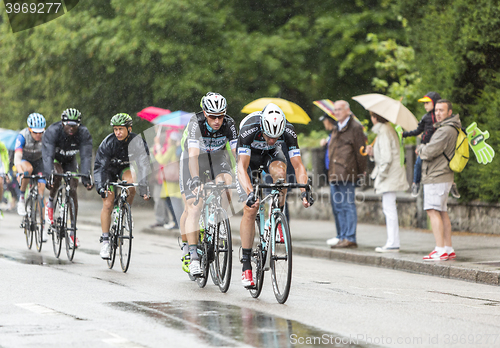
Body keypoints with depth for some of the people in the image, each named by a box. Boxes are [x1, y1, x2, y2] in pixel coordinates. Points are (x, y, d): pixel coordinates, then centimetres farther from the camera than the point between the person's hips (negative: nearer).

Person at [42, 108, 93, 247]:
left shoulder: (84, 133, -28)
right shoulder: (53, 131, -34)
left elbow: (86, 156, -34)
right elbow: (47, 155, -41)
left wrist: (86, 177, -48)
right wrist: (49, 176, -53)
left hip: (70, 160, 2)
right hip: (54, 159, -2)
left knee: (73, 190, -9)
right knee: (58, 175, -34)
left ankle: (72, 232, -4)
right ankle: (50, 203, -6)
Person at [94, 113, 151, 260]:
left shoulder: (138, 142, -25)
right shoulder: (108, 142, -25)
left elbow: (144, 165, -26)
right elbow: (99, 166, -26)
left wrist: (145, 188, -35)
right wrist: (100, 186, -39)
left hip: (127, 169, 1)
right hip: (110, 171, -1)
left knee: (131, 182, -35)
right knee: (108, 204, -13)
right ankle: (105, 240, -4)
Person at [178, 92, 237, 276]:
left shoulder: (228, 124, -24)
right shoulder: (196, 123, -31)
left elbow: (237, 152, -28)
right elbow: (193, 155, -42)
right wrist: (196, 179, -55)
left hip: (217, 157, 2)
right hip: (194, 159, -2)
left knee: (225, 184, -29)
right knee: (193, 208, -11)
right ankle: (191, 255, -5)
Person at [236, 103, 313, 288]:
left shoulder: (288, 132, -32)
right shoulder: (249, 130, -39)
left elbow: (298, 165, -31)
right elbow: (242, 167, -43)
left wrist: (304, 191, -47)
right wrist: (250, 193, -58)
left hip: (271, 155, 2)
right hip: (249, 155, -2)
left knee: (279, 172, -35)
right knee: (251, 208, -13)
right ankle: (246, 265, -9)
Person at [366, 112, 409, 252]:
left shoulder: (384, 131, -13)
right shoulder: (388, 129, 17)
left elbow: (387, 157, -19)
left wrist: (381, 175, -14)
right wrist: (373, 152, 6)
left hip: (389, 175, -10)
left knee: (389, 207, -9)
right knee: (388, 208, 12)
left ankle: (393, 243, -9)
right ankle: (392, 241, 15)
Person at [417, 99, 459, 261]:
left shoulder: (446, 130, -17)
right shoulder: (451, 129, 17)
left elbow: (430, 152, -20)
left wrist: (421, 148, 1)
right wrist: (424, 149, 9)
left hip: (437, 177, -11)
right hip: (443, 176, 11)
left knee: (433, 211, -12)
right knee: (442, 213, 12)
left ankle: (440, 249, -17)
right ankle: (449, 249, 14)